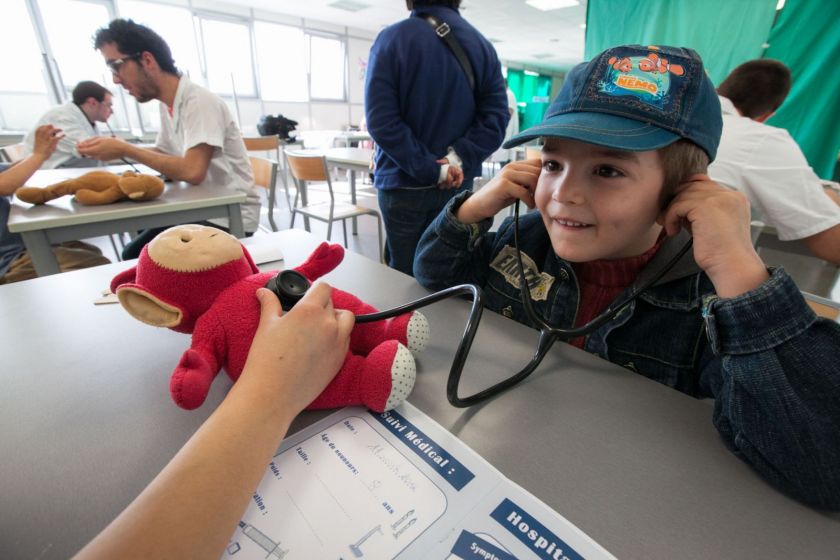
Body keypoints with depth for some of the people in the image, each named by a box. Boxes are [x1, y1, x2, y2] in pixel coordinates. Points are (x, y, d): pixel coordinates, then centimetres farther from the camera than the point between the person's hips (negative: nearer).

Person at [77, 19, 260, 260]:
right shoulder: (167, 104, 9)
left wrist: (125, 149, -15)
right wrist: (117, 147, 4)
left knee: (138, 257, -10)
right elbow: (162, 154, 20)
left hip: (231, 217, -8)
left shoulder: (199, 101, -17)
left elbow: (192, 171, -27)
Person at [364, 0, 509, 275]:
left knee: (404, 275, 9)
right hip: (458, 184, 4)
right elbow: (496, 117, -4)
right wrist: (459, 158, -12)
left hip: (403, 183, -3)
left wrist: (431, 168, -15)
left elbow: (381, 120, -16)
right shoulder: (483, 45, 5)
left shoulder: (392, 39, -6)